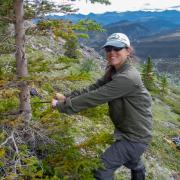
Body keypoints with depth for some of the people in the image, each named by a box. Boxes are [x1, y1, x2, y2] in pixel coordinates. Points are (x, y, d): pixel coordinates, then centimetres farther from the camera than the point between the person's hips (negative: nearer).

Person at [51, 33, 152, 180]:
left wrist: (62, 106, -26)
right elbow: (93, 88, -3)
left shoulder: (127, 78, -30)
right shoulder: (114, 72, 0)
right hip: (128, 131, 9)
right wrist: (67, 97, -14)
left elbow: (95, 97, -32)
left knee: (102, 168, -7)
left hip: (135, 136, -9)